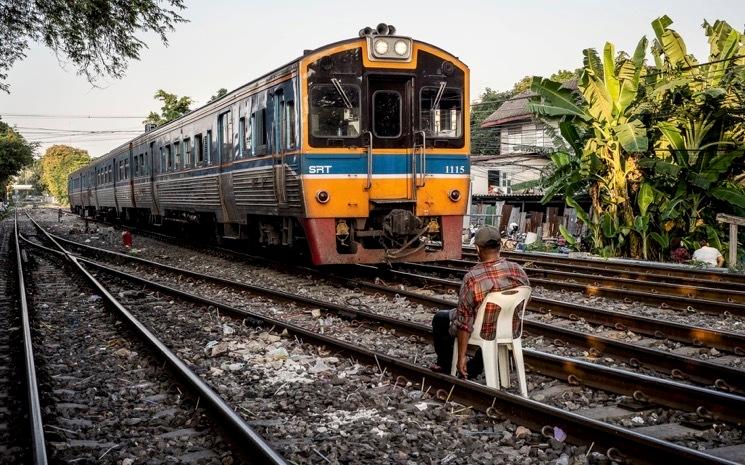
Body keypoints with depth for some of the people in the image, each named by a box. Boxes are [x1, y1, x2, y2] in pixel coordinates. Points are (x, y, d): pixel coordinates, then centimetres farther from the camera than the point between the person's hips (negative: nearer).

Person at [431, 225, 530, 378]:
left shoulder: (472, 278, -29)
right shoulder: (519, 271, -15)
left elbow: (464, 322, -24)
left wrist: (461, 357, -14)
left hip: (482, 332, -4)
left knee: (440, 318, 22)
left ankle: (445, 366, 35)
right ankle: (474, 370, 41)